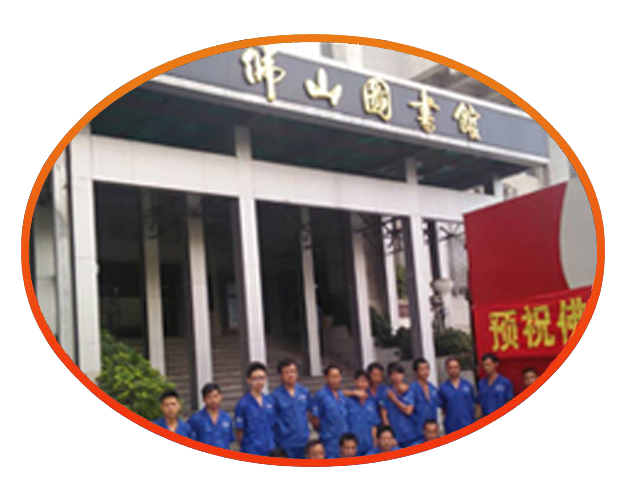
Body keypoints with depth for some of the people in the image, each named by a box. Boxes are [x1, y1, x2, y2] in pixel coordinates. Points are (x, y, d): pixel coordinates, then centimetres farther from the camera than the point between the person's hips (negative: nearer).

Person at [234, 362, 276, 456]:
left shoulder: (270, 401, 5)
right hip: (252, 454, -5)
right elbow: (239, 432, -6)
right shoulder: (243, 404, -11)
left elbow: (273, 426, 12)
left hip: (270, 452, 6)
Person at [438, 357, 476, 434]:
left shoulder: (468, 385, 4)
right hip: (452, 428, -1)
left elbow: (473, 403, 10)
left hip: (468, 426, 1)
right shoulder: (443, 388, -1)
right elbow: (441, 408, 4)